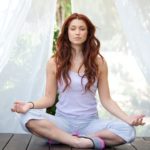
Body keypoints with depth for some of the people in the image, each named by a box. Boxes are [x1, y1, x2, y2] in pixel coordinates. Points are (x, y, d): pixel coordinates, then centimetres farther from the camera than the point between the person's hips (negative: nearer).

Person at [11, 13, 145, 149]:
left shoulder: (99, 62, 1)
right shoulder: (54, 62, 0)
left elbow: (106, 100, 2)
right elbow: (49, 98, 2)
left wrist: (127, 118, -14)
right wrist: (30, 105, -18)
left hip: (90, 122, 1)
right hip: (63, 120, -1)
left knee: (128, 130, -28)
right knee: (28, 117, -30)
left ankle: (60, 137, -19)